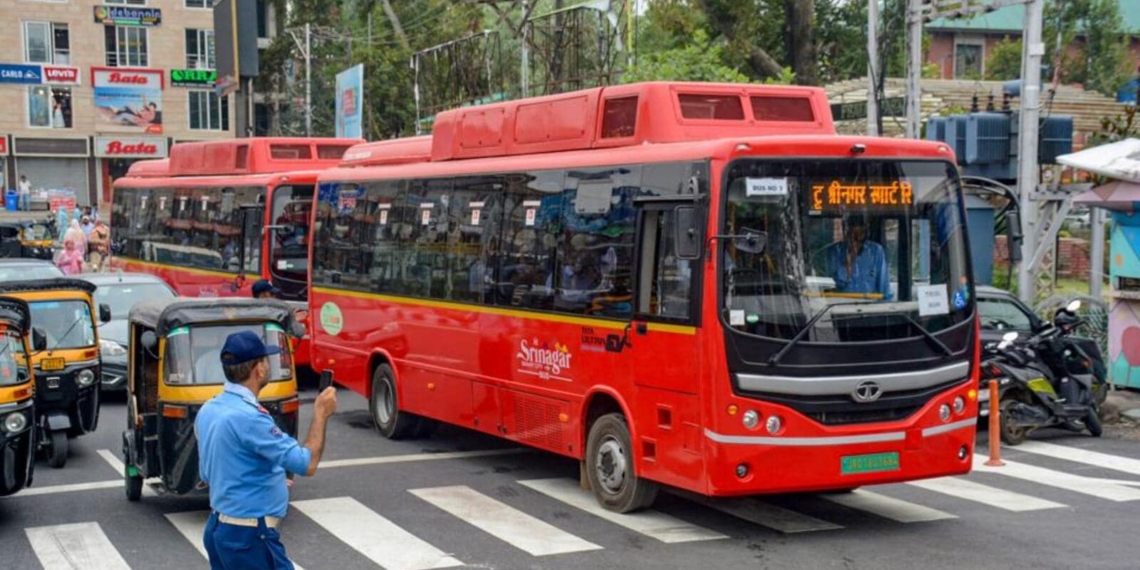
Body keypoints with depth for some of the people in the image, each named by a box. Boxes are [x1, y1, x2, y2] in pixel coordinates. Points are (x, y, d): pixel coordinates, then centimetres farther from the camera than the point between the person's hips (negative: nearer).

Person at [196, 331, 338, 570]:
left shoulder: (208, 411, 7)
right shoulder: (248, 417, -23)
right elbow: (307, 464, -21)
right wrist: (321, 414, -8)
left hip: (217, 527, 9)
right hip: (249, 535, -9)